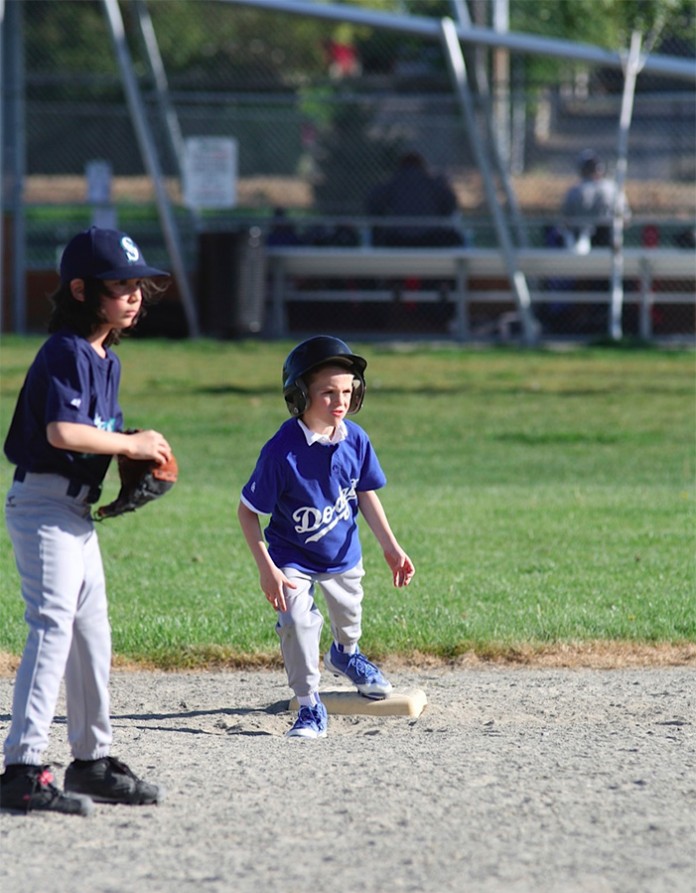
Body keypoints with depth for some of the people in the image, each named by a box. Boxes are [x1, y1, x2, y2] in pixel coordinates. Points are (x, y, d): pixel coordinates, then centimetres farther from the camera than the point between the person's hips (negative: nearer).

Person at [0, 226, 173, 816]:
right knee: (52, 628, -17)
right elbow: (62, 432, -27)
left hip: (78, 511, 10)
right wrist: (131, 444, -17)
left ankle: (92, 761, 26)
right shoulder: (66, 353, -16)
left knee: (92, 634, 15)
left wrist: (136, 457, 3)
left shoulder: (107, 360, 15)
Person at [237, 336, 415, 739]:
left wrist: (391, 547, 2)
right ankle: (310, 707, -8)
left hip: (343, 553, 5)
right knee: (298, 621, -23)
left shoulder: (355, 440, -16)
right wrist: (267, 569, -25)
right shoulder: (283, 450, -30)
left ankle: (346, 655, 59)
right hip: (293, 558, -5)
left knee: (349, 613, 24)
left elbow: (365, 494, 2)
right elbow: (247, 510, -21)